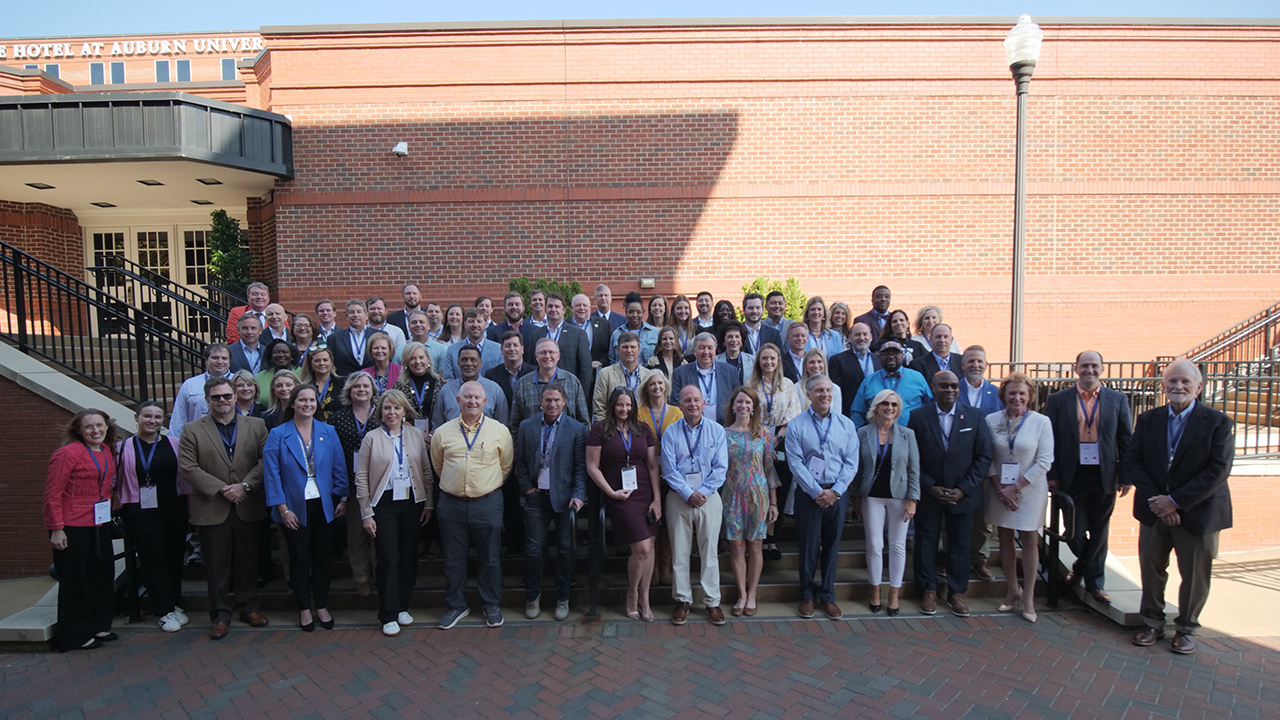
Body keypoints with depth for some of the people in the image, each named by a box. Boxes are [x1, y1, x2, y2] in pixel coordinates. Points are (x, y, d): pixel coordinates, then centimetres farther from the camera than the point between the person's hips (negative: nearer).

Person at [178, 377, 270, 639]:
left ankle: (249, 607, 24)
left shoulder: (256, 426, 6)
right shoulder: (193, 430, 3)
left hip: (248, 507, 1)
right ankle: (220, 615, 17)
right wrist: (221, 489, -13)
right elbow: (188, 467, -5)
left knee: (248, 561, 11)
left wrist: (244, 485, -14)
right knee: (216, 566, 6)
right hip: (212, 509, -1)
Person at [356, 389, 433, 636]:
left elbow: (427, 471, 8)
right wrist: (366, 514, -5)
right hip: (384, 504, -2)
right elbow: (361, 478, -2)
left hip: (412, 503, 3)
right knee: (388, 558, -3)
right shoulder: (372, 438, -2)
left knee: (409, 556, 8)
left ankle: (402, 607, 23)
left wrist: (428, 503, 4)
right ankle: (388, 615, 9)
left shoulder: (415, 436, 5)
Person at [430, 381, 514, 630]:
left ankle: (491, 605, 25)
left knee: (489, 558, 9)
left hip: (487, 503, -1)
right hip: (452, 504, 1)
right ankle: (456, 605, 27)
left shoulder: (499, 431, -1)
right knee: (453, 558, 10)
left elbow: (506, 466, 9)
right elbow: (437, 465, 16)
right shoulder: (442, 432, 2)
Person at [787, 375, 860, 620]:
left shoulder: (846, 424, 5)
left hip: (837, 493, 2)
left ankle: (827, 595, 23)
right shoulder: (796, 425, -2)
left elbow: (851, 463, 1)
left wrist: (834, 491, -10)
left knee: (832, 544, 10)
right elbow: (796, 464, -8)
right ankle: (807, 595, 19)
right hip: (808, 493, -2)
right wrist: (817, 492, -13)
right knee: (808, 544, 4)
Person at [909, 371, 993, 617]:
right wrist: (930, 487, -12)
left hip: (963, 495, 1)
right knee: (926, 543, 9)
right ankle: (928, 590, 24)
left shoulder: (975, 416, 0)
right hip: (927, 494, -1)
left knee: (960, 544, 10)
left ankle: (956, 592, 26)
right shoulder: (918, 417, -3)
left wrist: (963, 489, -9)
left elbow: (983, 457, -2)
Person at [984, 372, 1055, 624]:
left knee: (1030, 541, 2)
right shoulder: (991, 421, -1)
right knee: (1005, 539, 9)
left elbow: (1044, 461, -8)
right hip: (999, 490, 2)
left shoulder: (1041, 422, -6)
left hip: (1029, 490, -2)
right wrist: (999, 488, -9)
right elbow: (987, 458, 1)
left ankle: (1028, 597, 13)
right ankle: (1012, 590, 24)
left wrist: (1016, 487, -12)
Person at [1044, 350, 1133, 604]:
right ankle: (1082, 566, 36)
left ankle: (1095, 583, 23)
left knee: (1099, 532, 10)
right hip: (1072, 476, -1)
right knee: (1075, 529, 7)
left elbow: (1126, 440, 6)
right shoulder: (1058, 400, 0)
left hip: (1105, 477, 1)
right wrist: (1052, 475, -4)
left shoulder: (1118, 400, 5)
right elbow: (1050, 440, 0)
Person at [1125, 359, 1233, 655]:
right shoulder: (1147, 420, 3)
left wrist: (1176, 501, -17)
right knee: (1151, 569, 11)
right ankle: (1152, 623, 28)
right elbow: (1132, 463, -1)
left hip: (1198, 512, -2)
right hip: (1154, 510, 3)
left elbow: (1218, 470, -14)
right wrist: (1157, 499, -13)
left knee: (1195, 574, 8)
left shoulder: (1218, 423, -7)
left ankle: (1186, 629, 28)